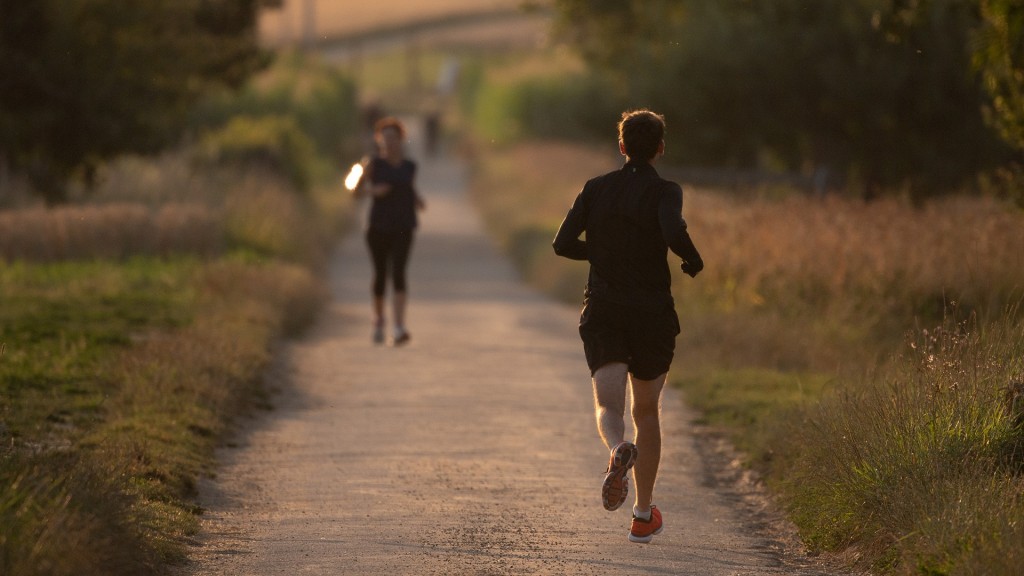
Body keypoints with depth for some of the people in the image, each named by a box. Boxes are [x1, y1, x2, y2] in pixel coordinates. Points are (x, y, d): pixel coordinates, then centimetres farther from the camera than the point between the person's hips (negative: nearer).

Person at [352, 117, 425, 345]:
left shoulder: (409, 166, 6)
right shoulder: (375, 164, -1)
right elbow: (357, 189, 3)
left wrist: (418, 200, 3)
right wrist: (373, 190, -16)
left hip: (403, 228, 0)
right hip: (378, 227, 0)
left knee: (398, 273, -15)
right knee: (380, 274, 10)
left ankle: (398, 329, -25)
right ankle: (379, 319, 39)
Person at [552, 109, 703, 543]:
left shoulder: (596, 189, 5)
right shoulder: (664, 192, -6)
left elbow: (563, 243, -1)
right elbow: (674, 234, -26)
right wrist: (694, 262, -5)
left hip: (602, 312, 1)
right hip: (652, 312, -1)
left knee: (608, 407, -9)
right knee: (647, 412, 15)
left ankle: (618, 450, -47)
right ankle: (643, 516, 20)